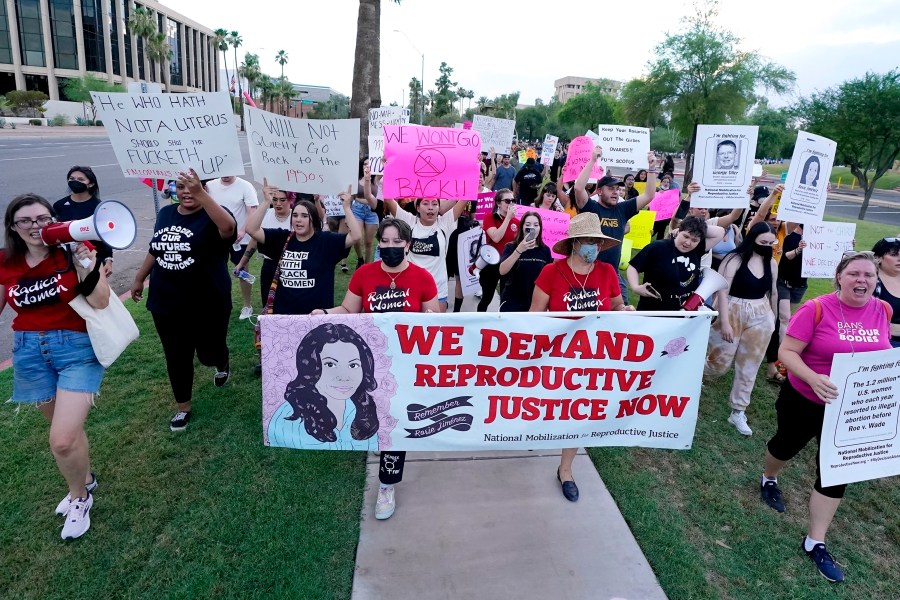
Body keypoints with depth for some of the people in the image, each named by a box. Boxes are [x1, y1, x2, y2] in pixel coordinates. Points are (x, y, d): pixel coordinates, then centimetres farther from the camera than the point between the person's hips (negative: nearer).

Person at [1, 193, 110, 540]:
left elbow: (100, 303, -16)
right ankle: (85, 481, 45)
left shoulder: (73, 251, -10)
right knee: (66, 428, 19)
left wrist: (85, 265, -28)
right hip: (29, 352, 5)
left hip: (78, 348, -4)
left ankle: (79, 497, 19)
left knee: (62, 440, -10)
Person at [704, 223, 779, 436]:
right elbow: (722, 291, -18)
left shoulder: (772, 263, 3)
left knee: (749, 367, 8)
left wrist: (773, 318, 22)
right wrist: (724, 322, -22)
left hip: (760, 319, 5)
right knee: (719, 362, 0)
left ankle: (738, 412, 18)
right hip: (733, 314, -5)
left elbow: (773, 292, 15)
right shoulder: (735, 259, -13)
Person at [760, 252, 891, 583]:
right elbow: (786, 352, -21)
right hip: (805, 400, -3)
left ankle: (815, 542, 20)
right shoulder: (816, 309, -21)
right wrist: (813, 378, -36)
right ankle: (768, 479, 56)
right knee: (787, 444, 22)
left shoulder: (883, 311, -5)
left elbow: (882, 354, 11)